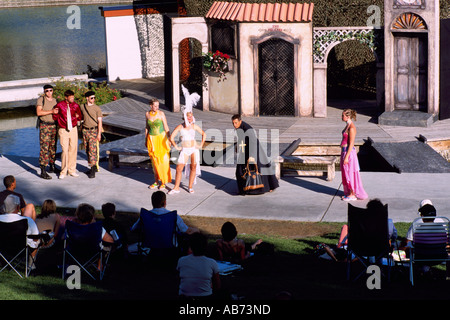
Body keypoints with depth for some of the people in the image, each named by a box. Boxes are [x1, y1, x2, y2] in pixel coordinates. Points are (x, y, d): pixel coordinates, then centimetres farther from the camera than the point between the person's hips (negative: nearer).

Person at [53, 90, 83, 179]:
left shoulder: (75, 105, 1)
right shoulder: (59, 105, -8)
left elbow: (80, 117, 13)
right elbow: (55, 117, 3)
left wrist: (73, 118, 0)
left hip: (73, 129, 3)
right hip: (63, 131, -3)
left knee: (73, 149, 5)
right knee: (65, 151, -8)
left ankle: (72, 170, 18)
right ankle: (63, 172, 4)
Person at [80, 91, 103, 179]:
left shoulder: (97, 108, -4)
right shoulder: (82, 107, 7)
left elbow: (100, 121, -5)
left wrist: (99, 134, -11)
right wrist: (82, 131, 16)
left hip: (93, 130, -4)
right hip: (85, 130, 5)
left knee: (92, 150, -11)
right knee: (87, 150, 8)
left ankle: (93, 170, -11)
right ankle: (93, 167, 20)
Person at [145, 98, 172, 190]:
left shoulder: (161, 114, -9)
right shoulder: (147, 114, 1)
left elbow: (166, 127, -5)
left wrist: (169, 139, -9)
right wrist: (146, 140, 15)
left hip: (161, 138, -3)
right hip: (152, 139, 3)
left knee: (163, 160, -4)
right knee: (154, 161, 7)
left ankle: (164, 182, 5)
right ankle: (156, 181, 17)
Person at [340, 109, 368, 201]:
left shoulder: (351, 128, -20)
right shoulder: (347, 126, 9)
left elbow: (351, 144, -21)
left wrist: (346, 157, -21)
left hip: (349, 152, -10)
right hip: (344, 151, 10)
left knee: (350, 173, -1)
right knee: (346, 173, 15)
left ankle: (353, 194, 7)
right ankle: (349, 193, 24)